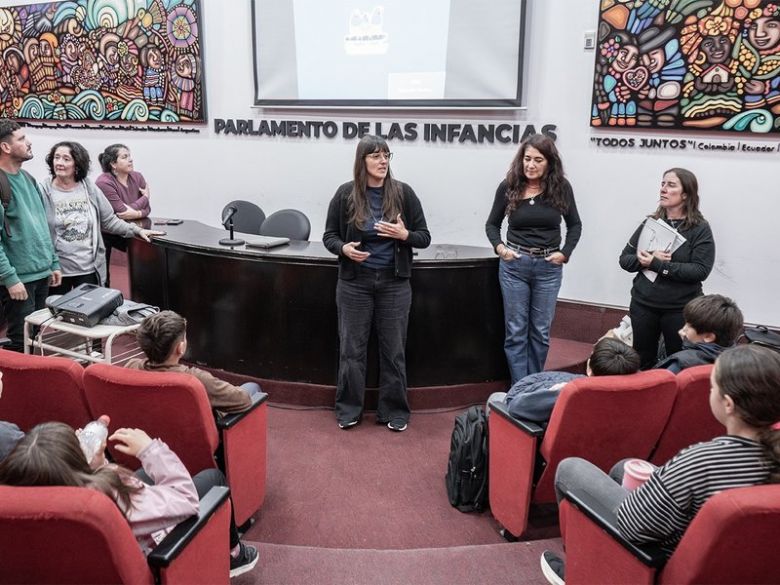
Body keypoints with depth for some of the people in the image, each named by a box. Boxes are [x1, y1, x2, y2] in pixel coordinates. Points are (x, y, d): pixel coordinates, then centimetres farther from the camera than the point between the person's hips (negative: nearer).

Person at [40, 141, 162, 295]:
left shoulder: (90, 188, 2)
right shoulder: (44, 192, -6)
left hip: (89, 268, 2)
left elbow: (109, 221, 9)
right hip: (56, 270, -2)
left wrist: (137, 230, 1)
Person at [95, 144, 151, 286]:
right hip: (104, 233, -5)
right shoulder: (104, 183, -22)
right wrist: (145, 197, -12)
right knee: (102, 278, 0)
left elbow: (147, 208, -4)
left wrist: (137, 213, -27)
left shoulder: (137, 177, -3)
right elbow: (122, 212, -25)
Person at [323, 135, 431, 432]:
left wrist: (404, 234, -19)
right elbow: (329, 235, 4)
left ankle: (394, 411, 21)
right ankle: (348, 409, 23)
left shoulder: (403, 193, -3)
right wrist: (344, 248, -17)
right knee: (351, 348, 8)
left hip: (394, 283, 0)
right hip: (354, 283, 0)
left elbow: (424, 237, 1)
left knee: (393, 350, 8)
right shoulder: (345, 194, -4)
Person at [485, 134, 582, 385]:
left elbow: (575, 225, 10)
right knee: (516, 331, 2)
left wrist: (565, 253, -4)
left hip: (549, 267, 1)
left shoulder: (561, 188, -2)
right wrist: (499, 246, -10)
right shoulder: (508, 186, -3)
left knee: (540, 331, 8)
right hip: (514, 265, 0)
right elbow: (492, 224, 9)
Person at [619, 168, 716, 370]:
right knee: (641, 364, 14)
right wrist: (646, 260, -16)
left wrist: (658, 265, -21)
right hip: (643, 304, 4)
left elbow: (701, 270, -17)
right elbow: (624, 259, 4)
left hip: (680, 308, -3)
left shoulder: (700, 229, -7)